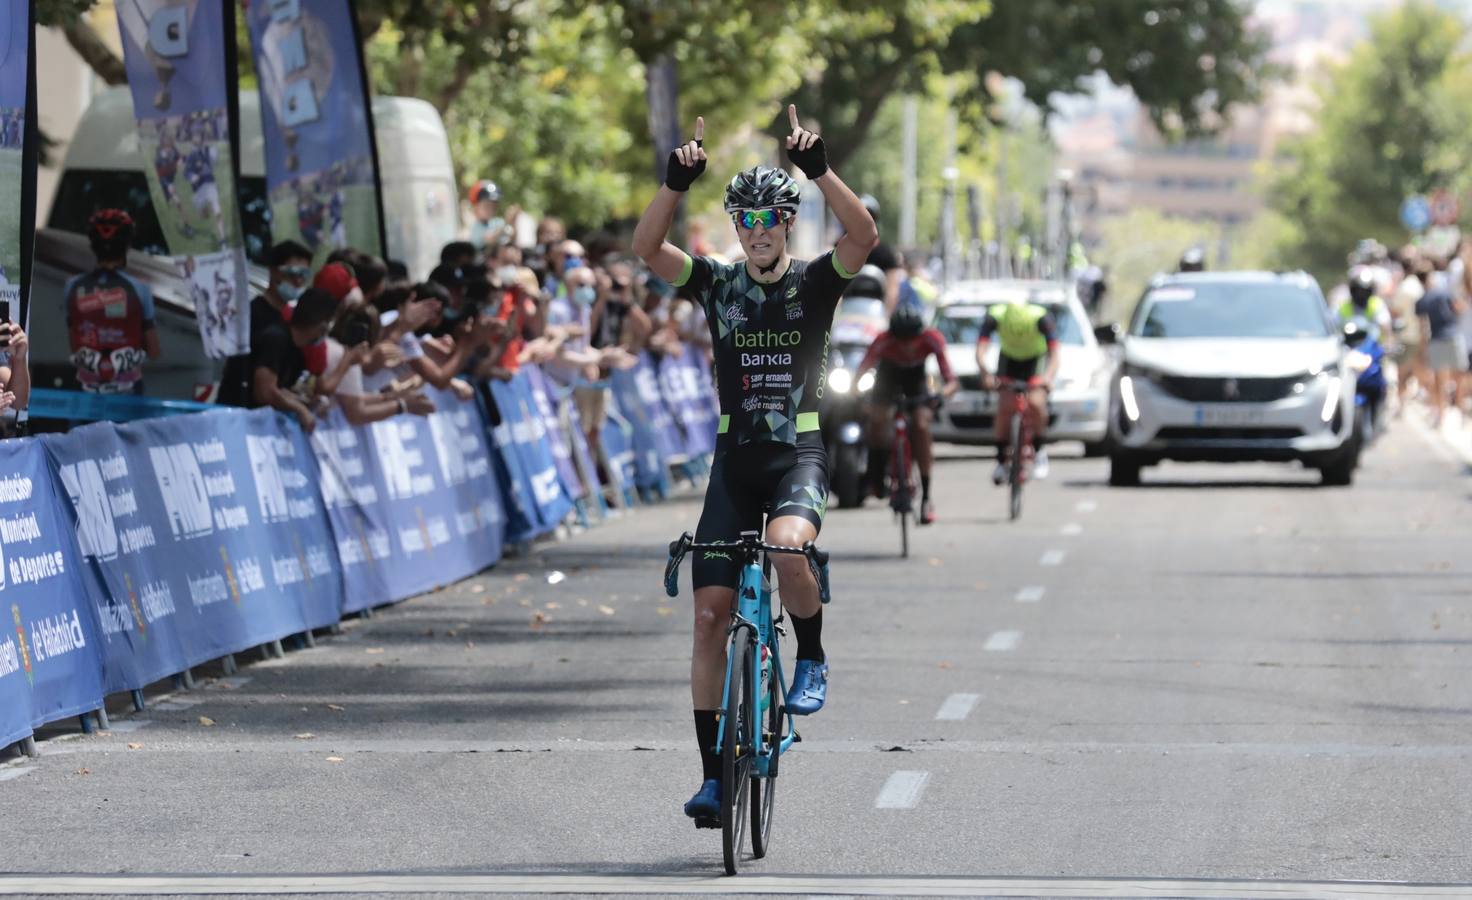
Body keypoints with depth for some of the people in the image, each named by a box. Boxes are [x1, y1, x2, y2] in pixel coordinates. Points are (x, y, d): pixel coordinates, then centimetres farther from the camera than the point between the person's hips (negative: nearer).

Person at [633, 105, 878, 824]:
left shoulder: (816, 282, -1)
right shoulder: (717, 284, 4)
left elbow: (864, 236, -20)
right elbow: (647, 247, -10)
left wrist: (819, 168, -30)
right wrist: (677, 182, -24)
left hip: (799, 453, -3)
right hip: (734, 460, 3)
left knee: (786, 544, -36)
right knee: (710, 614, -3)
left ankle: (812, 659, -7)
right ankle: (713, 776, 4)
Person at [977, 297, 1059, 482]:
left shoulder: (1041, 318, -33)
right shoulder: (995, 317, -30)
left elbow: (1054, 353, -39)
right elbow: (980, 349, -36)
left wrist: (1049, 375, -58)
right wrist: (985, 373, -54)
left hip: (1036, 361, -2)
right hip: (1009, 359, 2)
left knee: (1036, 403, -24)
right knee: (1004, 408, -13)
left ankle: (1039, 450, -2)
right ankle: (1001, 459, 2)